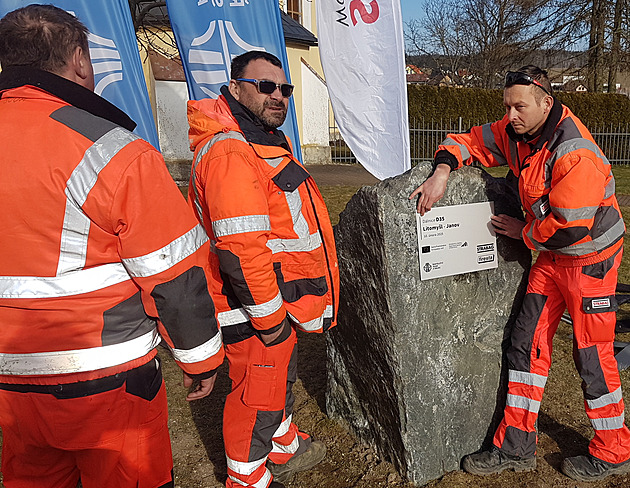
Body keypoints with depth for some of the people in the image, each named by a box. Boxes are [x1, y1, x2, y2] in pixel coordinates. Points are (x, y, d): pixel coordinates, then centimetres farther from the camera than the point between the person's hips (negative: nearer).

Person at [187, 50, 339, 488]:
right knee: (257, 397, 7)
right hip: (256, 310, -11)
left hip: (279, 303, 11)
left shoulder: (268, 141, 14)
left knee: (281, 377, 27)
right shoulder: (229, 152, -23)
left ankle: (286, 450, 50)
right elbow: (240, 247, -29)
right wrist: (268, 316, -23)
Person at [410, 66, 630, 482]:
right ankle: (517, 447, 16)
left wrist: (522, 231, -13)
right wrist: (443, 170, -13)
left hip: (591, 257, -8)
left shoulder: (574, 154, -27)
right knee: (528, 341, 6)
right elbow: (471, 141, 6)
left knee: (592, 353, 1)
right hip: (552, 255, 8)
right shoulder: (515, 134, -2)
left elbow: (570, 227, -29)